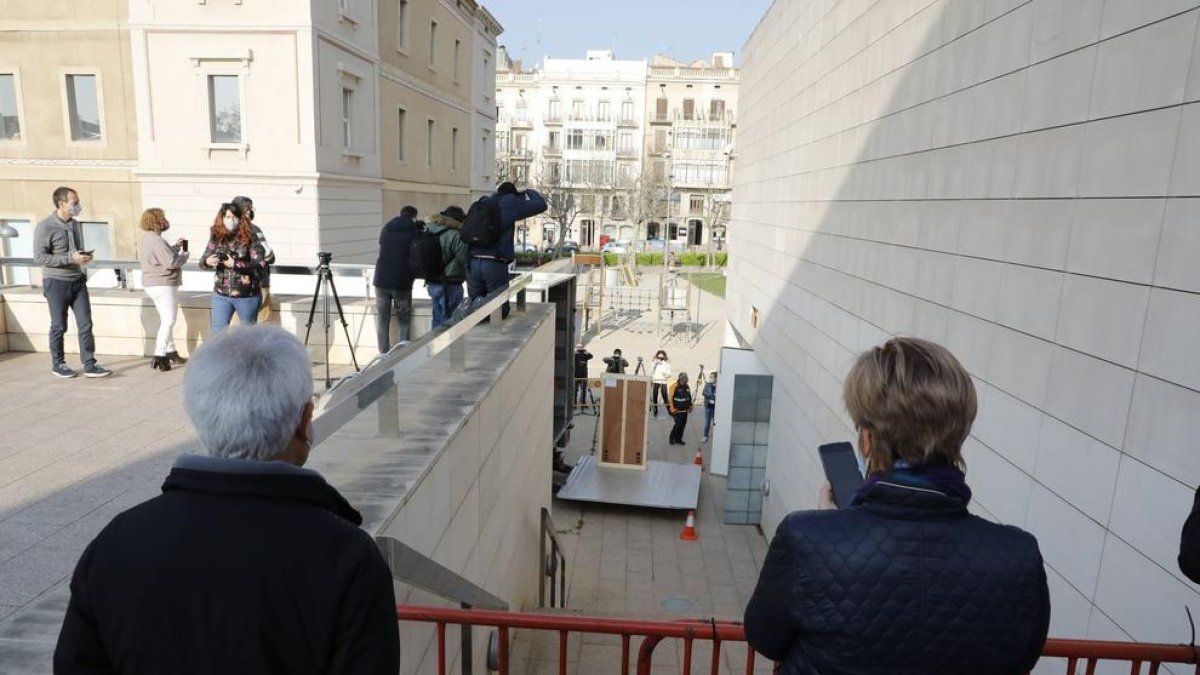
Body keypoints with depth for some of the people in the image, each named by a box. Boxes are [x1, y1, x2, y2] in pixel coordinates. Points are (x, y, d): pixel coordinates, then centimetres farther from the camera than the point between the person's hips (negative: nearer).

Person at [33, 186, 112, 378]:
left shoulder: (76, 225, 9)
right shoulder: (45, 227, -13)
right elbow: (39, 257, -16)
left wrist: (84, 256, -2)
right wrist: (71, 258, -22)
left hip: (77, 281, 6)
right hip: (56, 283, -5)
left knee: (85, 324, 0)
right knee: (59, 326, 6)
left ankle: (89, 365, 3)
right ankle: (57, 364, 22)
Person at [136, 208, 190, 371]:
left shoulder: (146, 239, 14)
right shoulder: (156, 240, -20)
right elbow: (171, 262, -25)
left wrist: (176, 247, 12)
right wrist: (184, 255, -9)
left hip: (151, 284, 11)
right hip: (163, 285, -11)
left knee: (166, 320, 19)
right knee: (168, 321, -8)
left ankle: (170, 351, 28)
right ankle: (159, 356, -11)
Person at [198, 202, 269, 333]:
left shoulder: (249, 237, -8)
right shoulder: (216, 237, 2)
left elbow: (261, 264, -17)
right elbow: (202, 262, 3)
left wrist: (236, 264, -25)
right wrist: (207, 262, -19)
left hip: (247, 295, -3)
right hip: (221, 295, 3)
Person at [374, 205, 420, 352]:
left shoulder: (386, 229, 11)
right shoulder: (415, 232, -2)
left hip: (381, 280, 3)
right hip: (402, 283, -3)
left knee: (382, 321, 8)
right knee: (403, 322, 6)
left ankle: (384, 355, 7)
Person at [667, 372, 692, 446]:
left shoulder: (687, 387, 10)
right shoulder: (674, 386, -11)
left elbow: (689, 398, 21)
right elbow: (670, 398, -13)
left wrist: (690, 406, 14)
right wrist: (672, 408, -17)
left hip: (684, 410, 7)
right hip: (677, 410, -6)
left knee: (683, 424, 6)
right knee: (678, 424, -11)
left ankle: (678, 439, 18)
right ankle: (671, 438, 8)